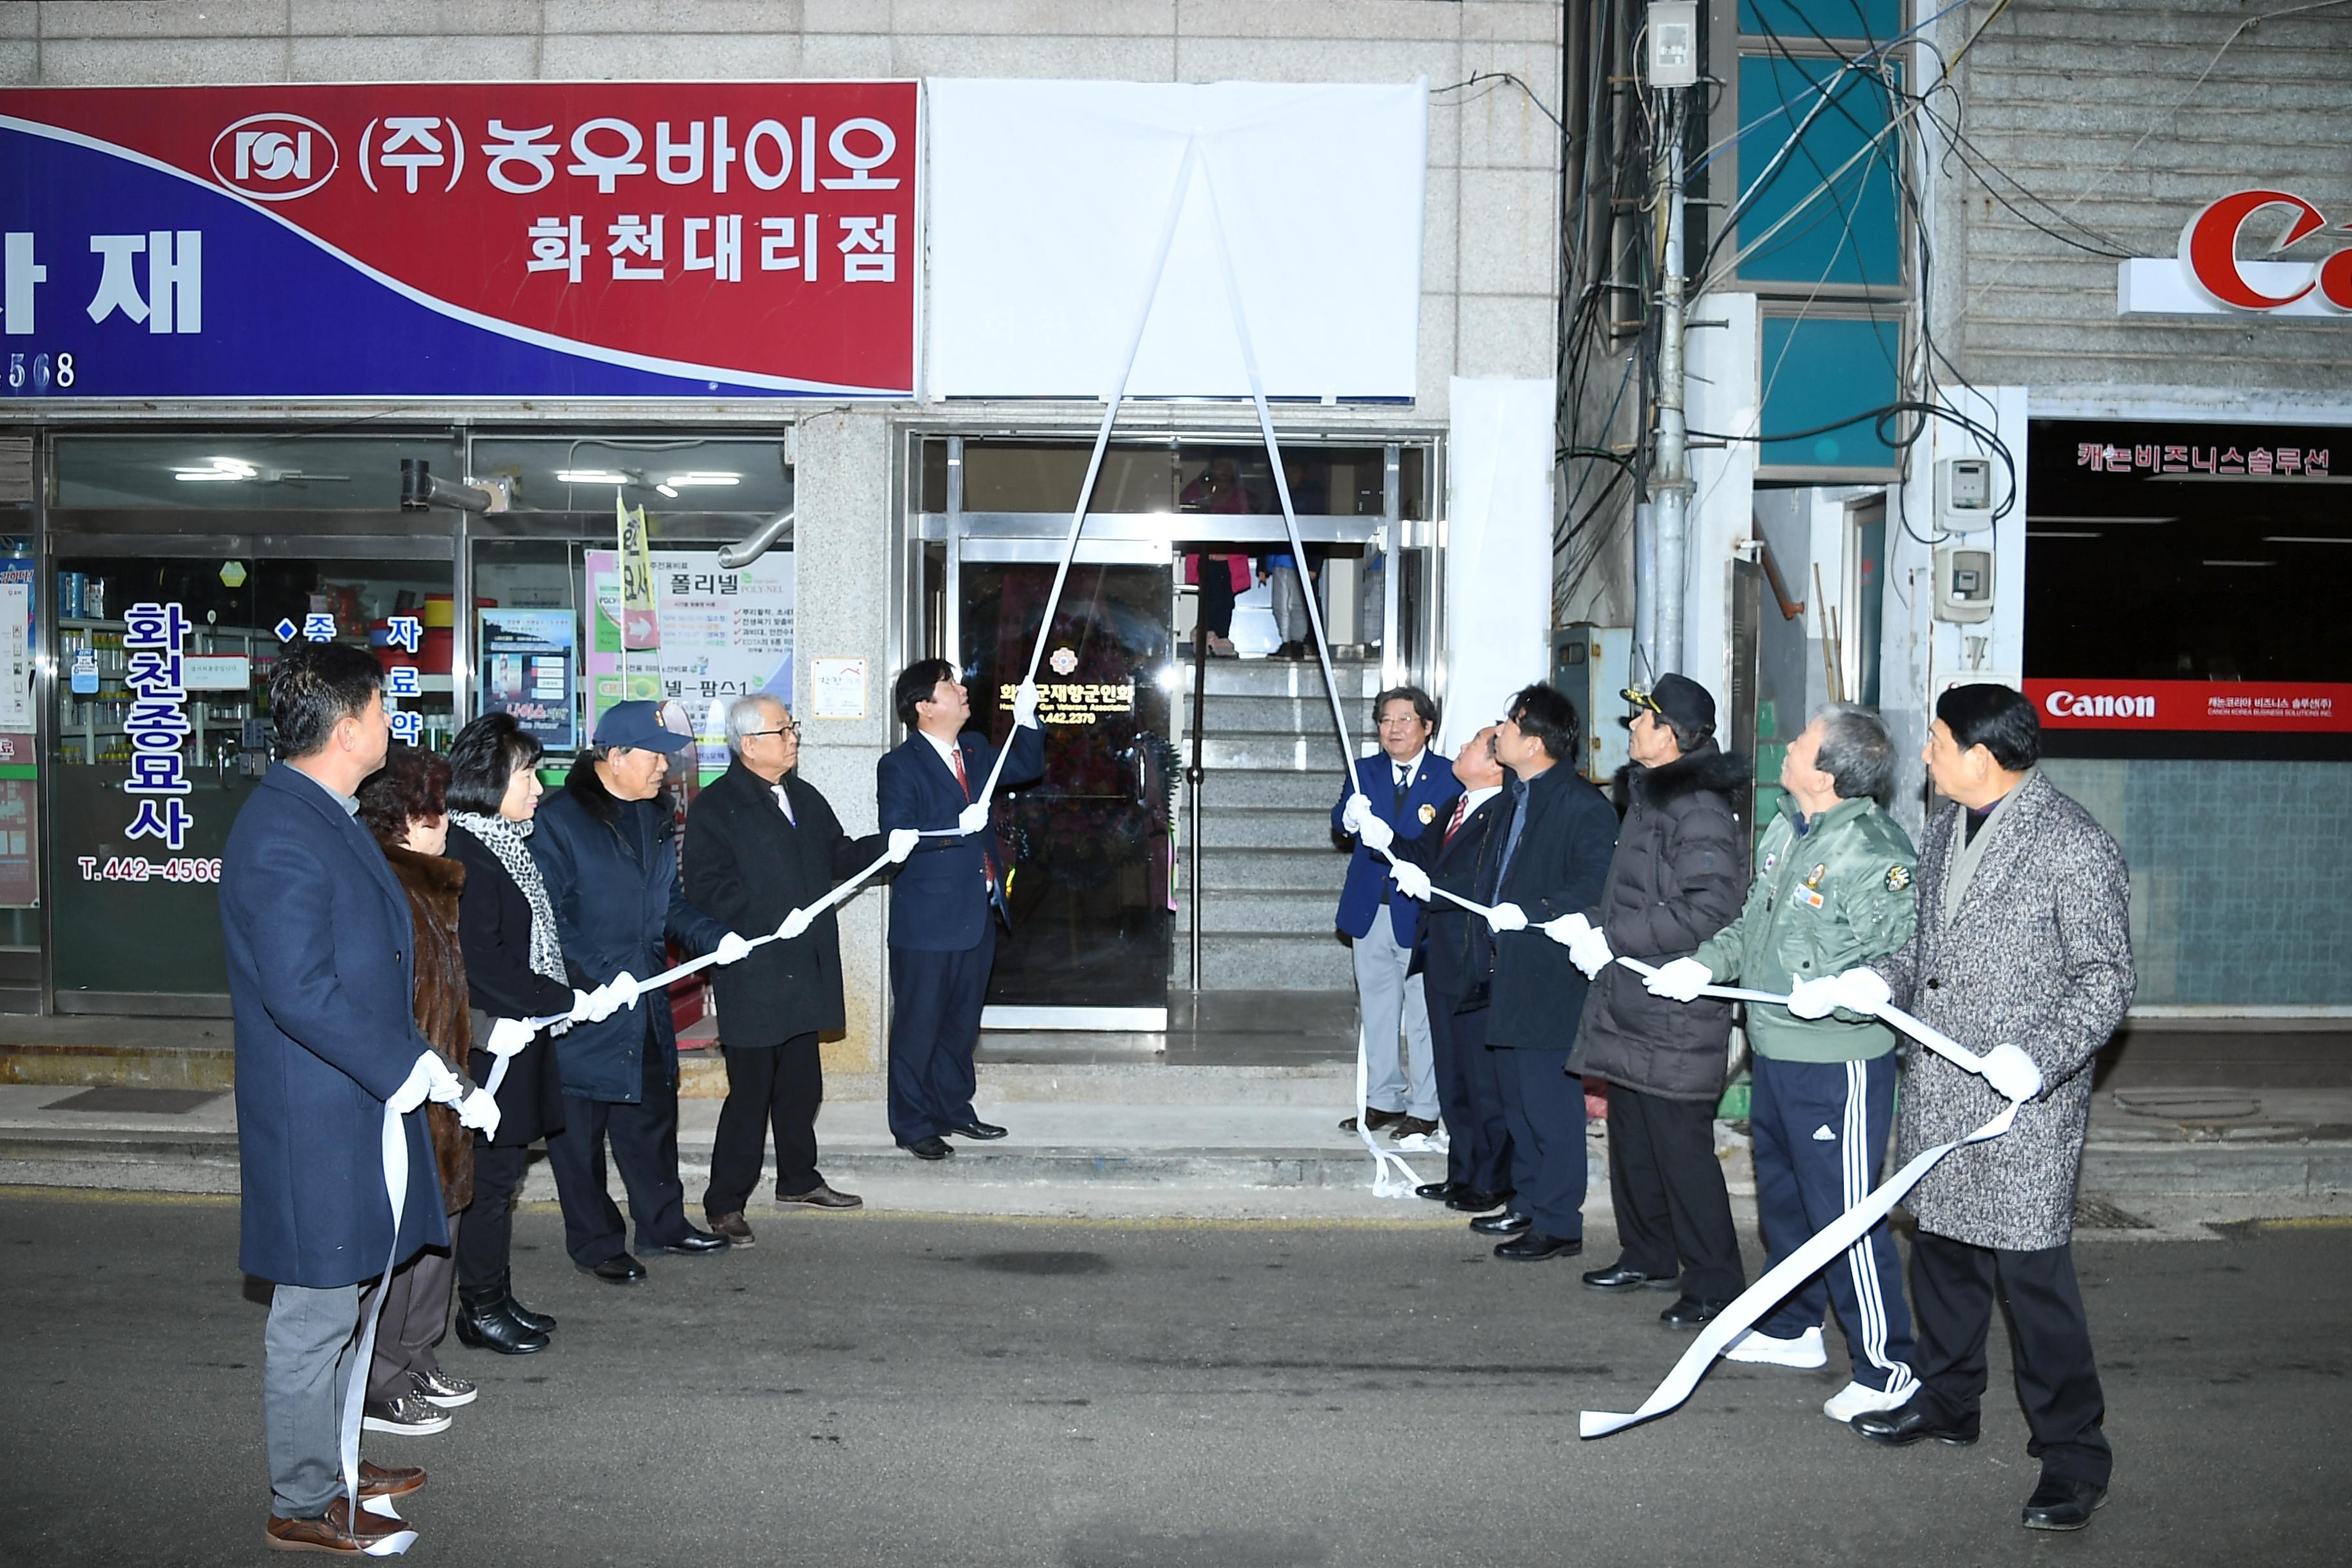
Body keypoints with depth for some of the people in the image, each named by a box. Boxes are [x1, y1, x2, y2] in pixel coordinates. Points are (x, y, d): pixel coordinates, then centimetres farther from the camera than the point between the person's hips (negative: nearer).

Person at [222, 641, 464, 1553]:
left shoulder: (325, 818, 11)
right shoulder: (282, 835, -22)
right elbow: (299, 992, -27)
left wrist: (412, 1057, 15)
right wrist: (402, 1066, -20)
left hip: (356, 1103, 10)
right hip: (318, 1114, -10)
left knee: (338, 1301, 21)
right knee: (314, 1314, 3)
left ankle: (332, 1463, 36)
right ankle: (304, 1504, 17)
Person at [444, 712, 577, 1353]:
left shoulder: (507, 844, 14)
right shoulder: (465, 854, -17)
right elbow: (481, 964, -22)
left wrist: (565, 997, 9)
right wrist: (564, 1000, -17)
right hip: (490, 1044, -10)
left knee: (501, 1172, 15)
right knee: (491, 1174, -1)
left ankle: (498, 1298, 24)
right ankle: (481, 1308, 11)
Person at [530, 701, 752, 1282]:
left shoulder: (655, 815, 10)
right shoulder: (558, 821, -14)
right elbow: (549, 919, -17)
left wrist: (714, 937, -1)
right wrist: (602, 975, -24)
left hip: (646, 1004, 7)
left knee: (653, 1114, 17)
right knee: (580, 1129, 5)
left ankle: (663, 1222, 32)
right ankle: (595, 1243, 18)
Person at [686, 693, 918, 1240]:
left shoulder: (804, 797, 15)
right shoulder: (715, 807, -10)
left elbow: (839, 856, 21)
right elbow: (709, 888, -17)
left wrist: (884, 847, 1)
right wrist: (773, 919, -25)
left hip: (805, 970, 8)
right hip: (753, 975, -7)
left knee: (801, 1085, 17)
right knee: (750, 1091, -4)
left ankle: (799, 1179, 32)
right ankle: (724, 1202, 6)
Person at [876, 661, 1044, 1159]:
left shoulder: (974, 750, 10)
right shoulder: (899, 766, -13)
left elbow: (1025, 767, 20)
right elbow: (896, 836, -22)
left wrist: (1025, 720, 3)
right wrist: (958, 826, -31)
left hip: (977, 916, 8)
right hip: (926, 920, -7)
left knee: (962, 1023, 18)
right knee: (919, 1026, 3)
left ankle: (954, 1109, 31)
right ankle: (912, 1125, 14)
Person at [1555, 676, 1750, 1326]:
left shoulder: (1698, 809, -18)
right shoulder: (1649, 797, 15)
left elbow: (1706, 911, -26)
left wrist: (1612, 939, -21)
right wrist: (1592, 924, 8)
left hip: (1674, 1015, -10)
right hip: (1631, 1006, 10)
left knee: (1682, 1148, -4)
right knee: (1632, 1141, 19)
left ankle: (1714, 1283, 6)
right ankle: (1648, 1255, 33)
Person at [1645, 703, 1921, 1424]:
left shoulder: (1877, 855, -20)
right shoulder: (1785, 829, 7)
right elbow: (1753, 924, 19)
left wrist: (1838, 992, -36)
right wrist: (1707, 963, 4)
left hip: (1837, 1066, -9)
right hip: (1774, 1054, 9)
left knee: (1844, 1215, -2)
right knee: (1782, 1196, 22)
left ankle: (1887, 1368, 11)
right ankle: (1790, 1330, 40)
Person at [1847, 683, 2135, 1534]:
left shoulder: (2073, 844, -14)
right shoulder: (1945, 829, 11)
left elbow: (2104, 977, -14)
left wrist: (2040, 1058, -25)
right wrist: (1878, 981, 2)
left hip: (2025, 1106, -8)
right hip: (1938, 1094, 8)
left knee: (2032, 1271, -4)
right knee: (1943, 1248, 18)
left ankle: (2072, 1454, 8)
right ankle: (1946, 1399, 36)